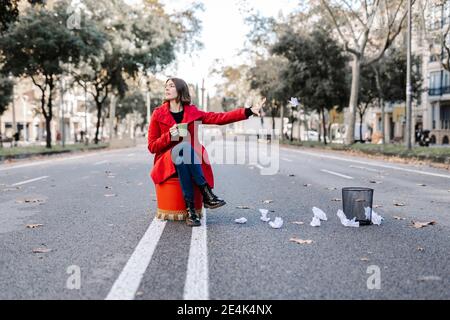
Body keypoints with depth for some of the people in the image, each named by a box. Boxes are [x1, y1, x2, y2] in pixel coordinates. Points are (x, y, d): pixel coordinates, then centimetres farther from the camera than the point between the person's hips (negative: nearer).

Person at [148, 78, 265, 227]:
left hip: (190, 162, 1)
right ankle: (206, 193, -32)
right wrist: (169, 136, -16)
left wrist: (249, 111, -6)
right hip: (167, 162, -1)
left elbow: (220, 117, 1)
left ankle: (190, 207, -33)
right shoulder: (158, 114, 3)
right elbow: (152, 147, 2)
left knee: (186, 147, -34)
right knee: (183, 146, -33)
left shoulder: (193, 112, 7)